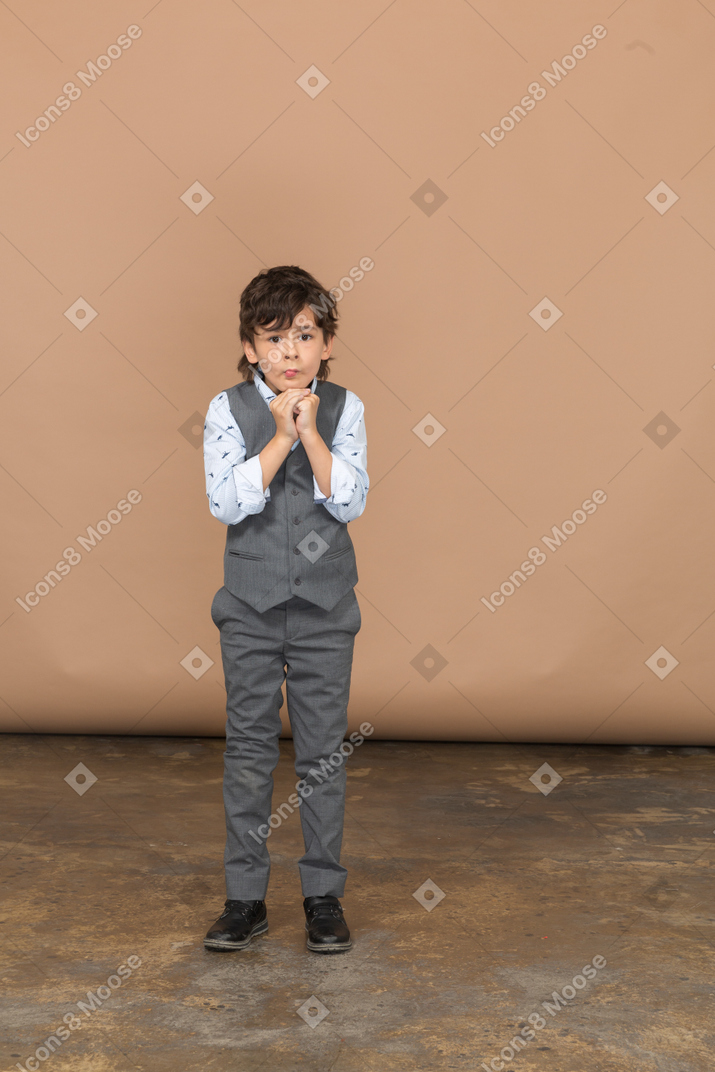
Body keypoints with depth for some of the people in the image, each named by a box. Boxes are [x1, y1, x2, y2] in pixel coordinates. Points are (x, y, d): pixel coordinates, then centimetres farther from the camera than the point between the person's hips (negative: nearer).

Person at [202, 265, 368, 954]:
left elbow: (350, 501, -10)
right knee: (248, 746, 6)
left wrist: (309, 431, -15)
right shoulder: (229, 410, -2)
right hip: (252, 600, 0)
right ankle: (246, 896, 19)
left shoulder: (343, 409, 0)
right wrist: (281, 436, -15)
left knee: (324, 749, 6)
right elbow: (226, 502, -13)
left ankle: (323, 894, 21)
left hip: (325, 601, 0)